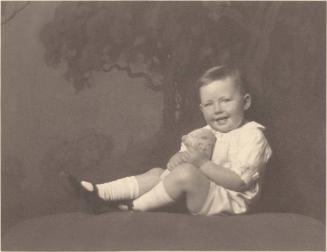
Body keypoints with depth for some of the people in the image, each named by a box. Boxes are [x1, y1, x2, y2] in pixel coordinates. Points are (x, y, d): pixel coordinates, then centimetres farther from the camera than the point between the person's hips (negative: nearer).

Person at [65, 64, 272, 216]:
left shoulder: (253, 136, -10)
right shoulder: (205, 134, 13)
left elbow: (239, 182, -18)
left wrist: (203, 163, -24)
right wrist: (180, 158, -12)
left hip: (227, 202, -8)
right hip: (202, 193, 8)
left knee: (187, 172, -30)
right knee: (157, 173, -7)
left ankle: (135, 207, -17)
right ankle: (98, 193, -12)